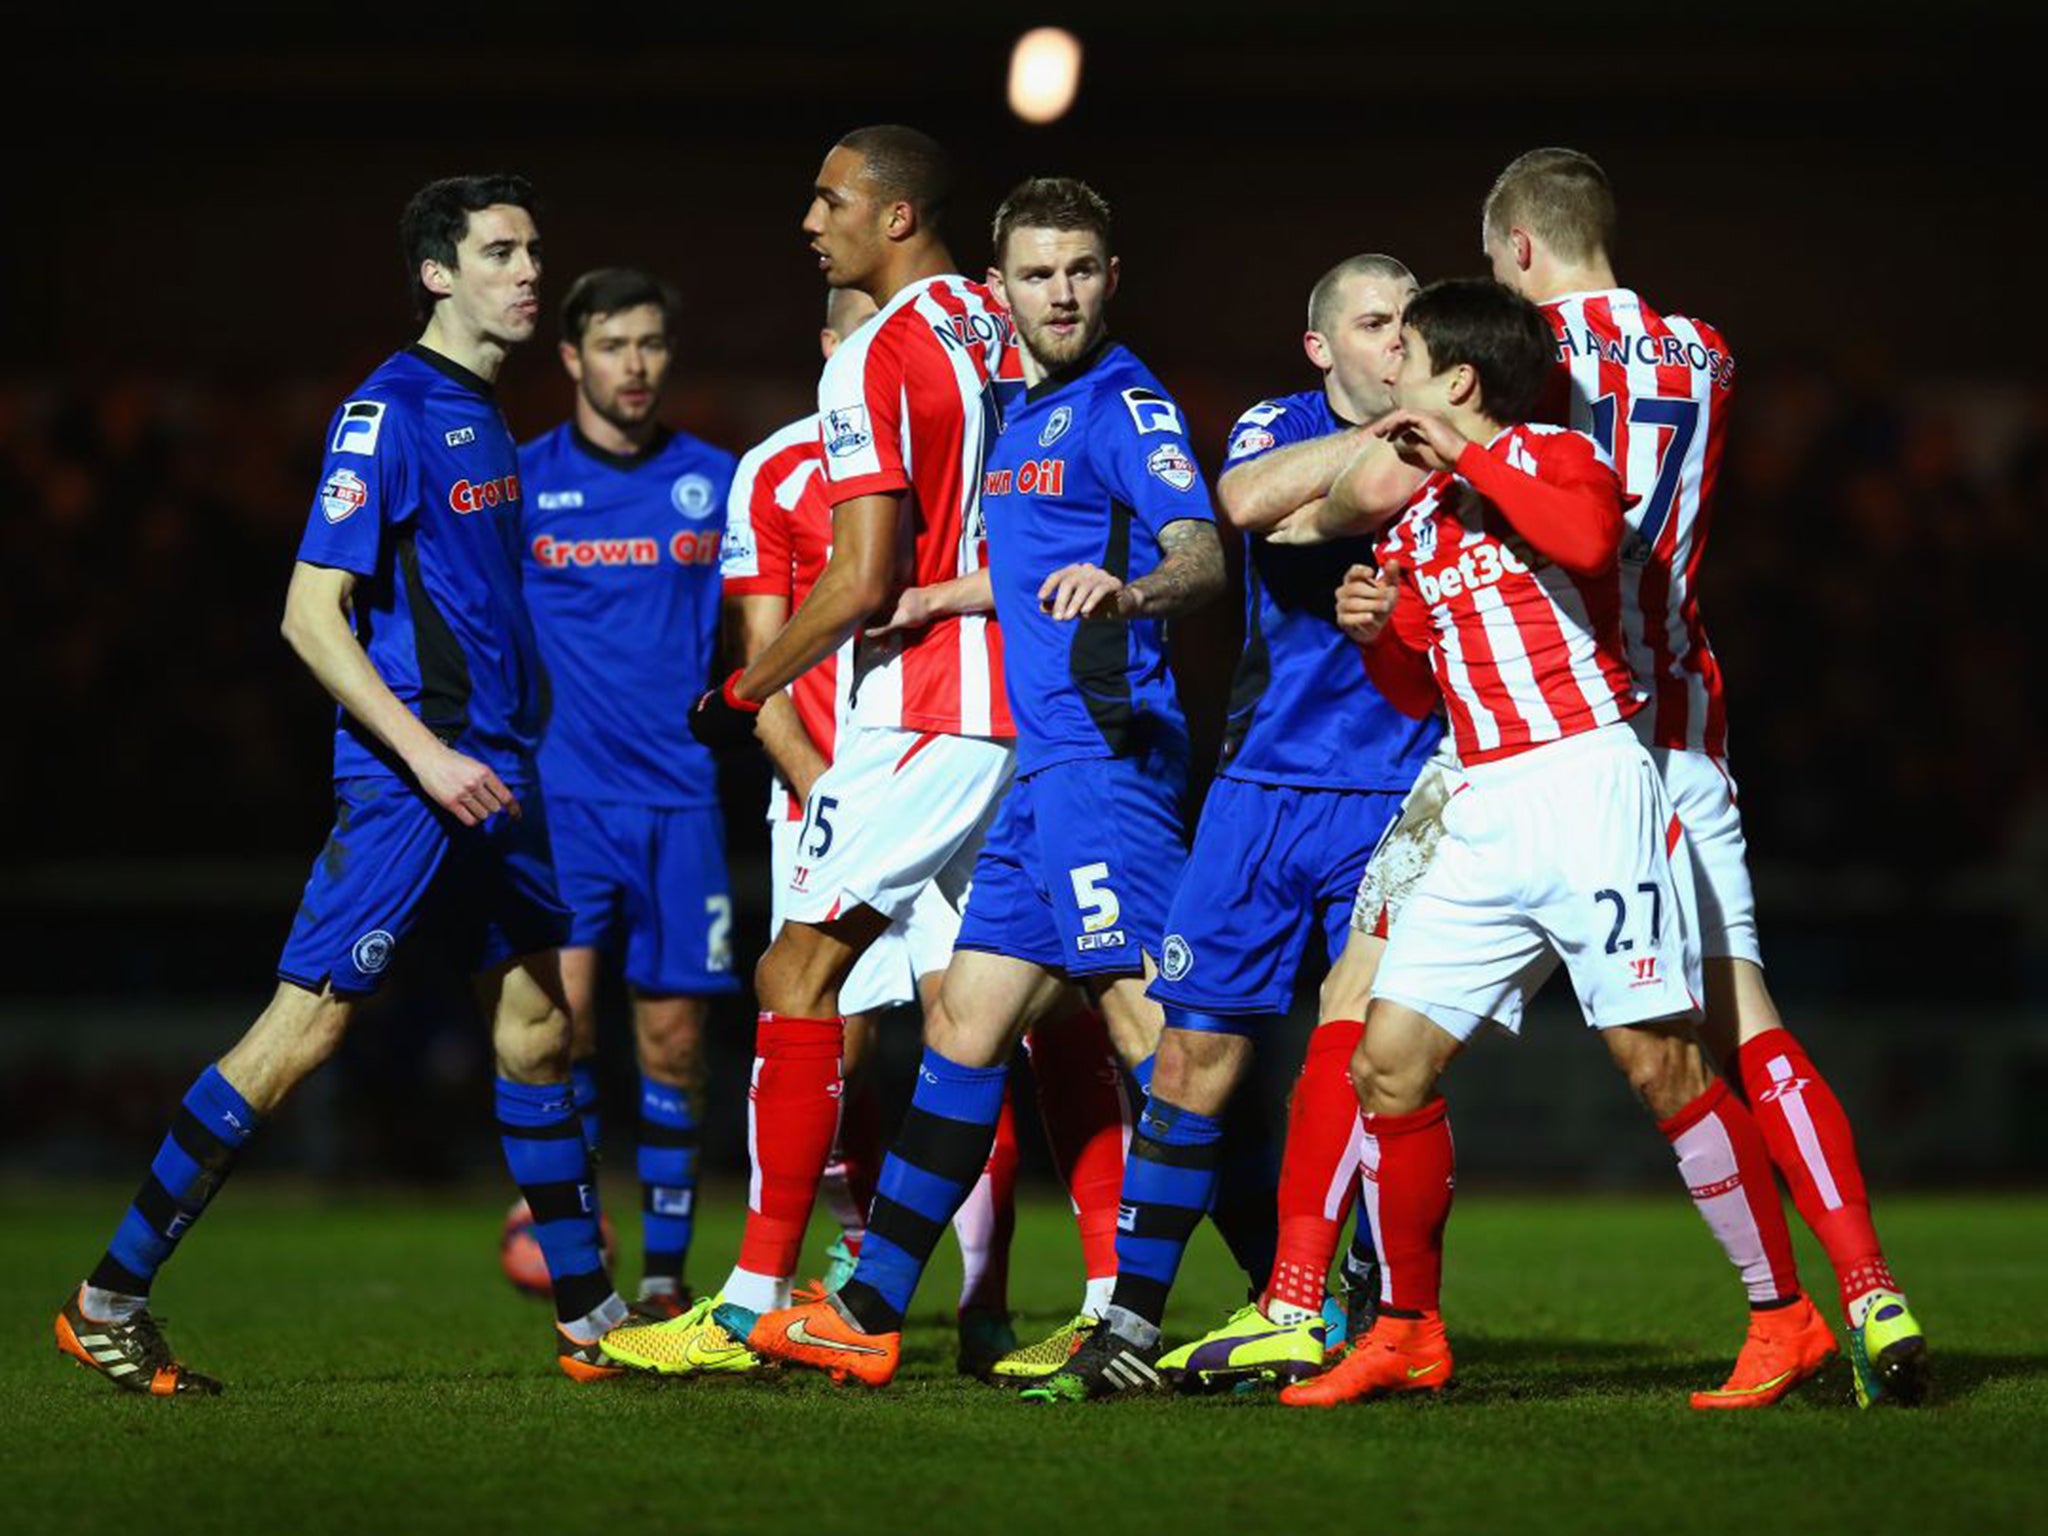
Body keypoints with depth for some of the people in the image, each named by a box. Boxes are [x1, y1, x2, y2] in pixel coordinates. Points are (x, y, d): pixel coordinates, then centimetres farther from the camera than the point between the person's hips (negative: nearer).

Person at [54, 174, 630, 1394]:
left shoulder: (486, 415, 15)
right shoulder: (391, 411, -11)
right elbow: (312, 614, -15)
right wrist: (428, 755, -20)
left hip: (493, 777, 9)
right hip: (406, 784, -9)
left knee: (538, 1024, 11)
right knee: (304, 1028, -10)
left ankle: (593, 1320, 18)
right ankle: (111, 1302, -6)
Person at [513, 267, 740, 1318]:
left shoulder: (716, 481, 7)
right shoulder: (521, 481, 3)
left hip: (679, 795, 1)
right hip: (562, 788, -1)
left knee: (673, 1036, 2)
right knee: (562, 994, -18)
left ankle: (664, 1269, 12)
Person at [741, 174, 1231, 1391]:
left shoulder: (1128, 405, -9)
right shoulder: (1030, 414, 19)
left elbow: (1202, 555, -23)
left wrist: (1127, 588, -43)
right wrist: (918, 605, 45)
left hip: (1105, 754, -10)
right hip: (1046, 764, 10)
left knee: (1152, 1028, -12)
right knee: (968, 1025, 11)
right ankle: (870, 1314, 15)